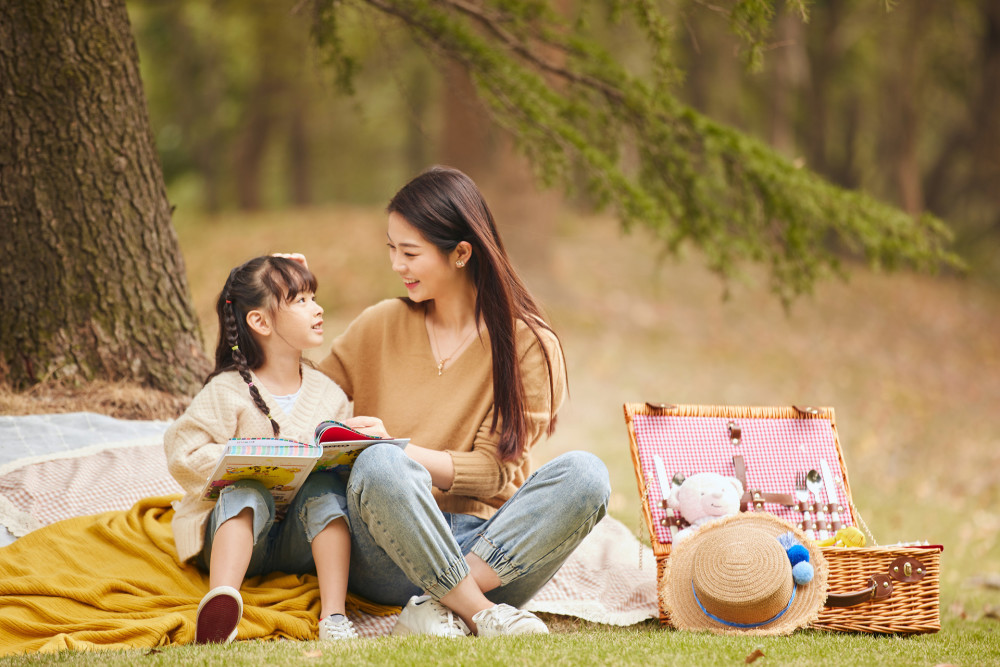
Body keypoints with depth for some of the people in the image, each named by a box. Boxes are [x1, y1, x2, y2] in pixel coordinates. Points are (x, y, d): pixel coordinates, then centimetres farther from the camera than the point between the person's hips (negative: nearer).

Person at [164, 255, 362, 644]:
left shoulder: (327, 393, 10)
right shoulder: (227, 392, -4)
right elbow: (183, 455, -11)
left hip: (301, 541, 3)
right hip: (237, 527, -3)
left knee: (327, 489, -25)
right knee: (247, 493, -34)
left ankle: (334, 615, -38)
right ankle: (221, 600, -60)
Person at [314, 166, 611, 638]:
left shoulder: (528, 345, 5)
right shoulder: (378, 328, 13)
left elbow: (493, 472, -3)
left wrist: (398, 449, -16)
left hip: (485, 548, 0)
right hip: (391, 556, 0)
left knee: (583, 474, -29)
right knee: (378, 466, -34)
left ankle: (437, 607, -33)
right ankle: (477, 614, -31)